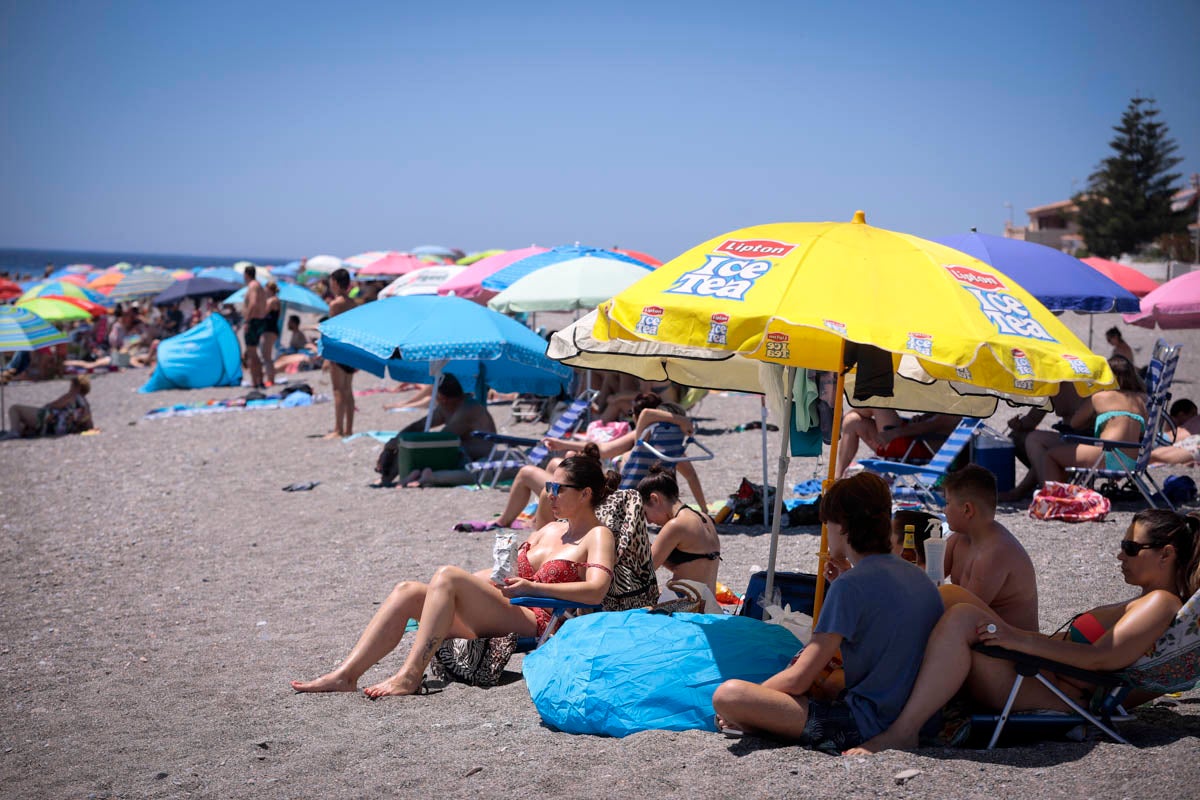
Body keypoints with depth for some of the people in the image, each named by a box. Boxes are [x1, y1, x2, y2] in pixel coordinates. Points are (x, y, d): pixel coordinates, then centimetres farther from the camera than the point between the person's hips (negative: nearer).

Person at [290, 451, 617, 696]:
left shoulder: (598, 536, 1)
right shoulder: (550, 530, 25)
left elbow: (596, 591, -17)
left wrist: (531, 587, -19)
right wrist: (491, 577, 8)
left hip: (535, 624, -8)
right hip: (506, 617, 8)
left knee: (447, 576, -27)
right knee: (407, 591, -9)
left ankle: (410, 676, -31)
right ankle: (345, 674, -18)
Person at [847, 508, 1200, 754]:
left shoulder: (1161, 603, -10)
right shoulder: (1143, 602, 21)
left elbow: (1102, 658, -23)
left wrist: (1023, 640, -24)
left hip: (1053, 694, -11)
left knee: (961, 619, -27)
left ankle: (900, 733, -29)